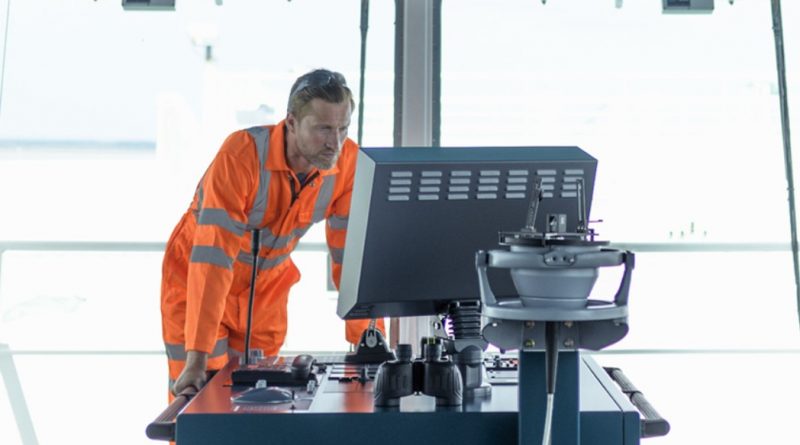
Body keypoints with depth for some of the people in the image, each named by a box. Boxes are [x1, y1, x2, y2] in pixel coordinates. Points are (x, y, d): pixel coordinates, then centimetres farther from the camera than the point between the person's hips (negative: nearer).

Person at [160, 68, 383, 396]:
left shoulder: (348, 162, -18)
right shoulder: (242, 154, -32)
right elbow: (212, 259, -36)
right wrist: (197, 359, -40)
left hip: (267, 288, 4)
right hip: (197, 285, -4)